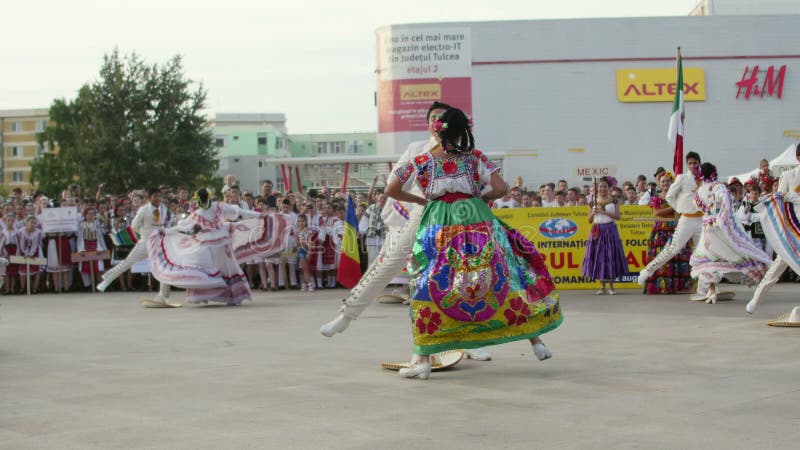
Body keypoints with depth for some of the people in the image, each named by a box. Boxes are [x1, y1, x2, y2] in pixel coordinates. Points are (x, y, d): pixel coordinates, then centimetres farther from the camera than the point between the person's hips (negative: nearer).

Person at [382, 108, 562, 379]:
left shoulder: (423, 161, 0)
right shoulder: (475, 158, 0)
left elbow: (391, 190, 4)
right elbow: (501, 189, -6)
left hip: (439, 229, -1)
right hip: (478, 226, 1)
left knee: (429, 288, 5)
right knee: (509, 277, 12)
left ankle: (423, 359, -3)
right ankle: (535, 340, 16)